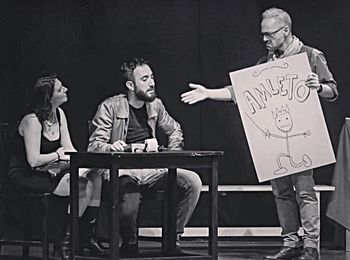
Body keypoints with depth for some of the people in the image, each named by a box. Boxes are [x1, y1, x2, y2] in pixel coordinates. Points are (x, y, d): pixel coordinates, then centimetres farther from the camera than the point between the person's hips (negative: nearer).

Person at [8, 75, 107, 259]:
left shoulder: (59, 114, 5)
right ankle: (63, 241, -10)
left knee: (96, 178, -11)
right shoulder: (32, 121, -20)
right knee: (82, 187, -23)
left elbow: (69, 149, 7)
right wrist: (59, 155, -10)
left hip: (49, 171, 8)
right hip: (27, 177, -8)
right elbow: (34, 160, -24)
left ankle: (86, 236, -3)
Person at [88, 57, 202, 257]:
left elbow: (175, 131, 27)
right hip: (124, 171, -5)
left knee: (193, 182, -19)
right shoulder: (110, 107, -4)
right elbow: (95, 145, -9)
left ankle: (173, 239, -5)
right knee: (130, 206, -36)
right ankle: (129, 245, 0)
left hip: (152, 170, 5)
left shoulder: (155, 105, 11)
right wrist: (111, 147, -31)